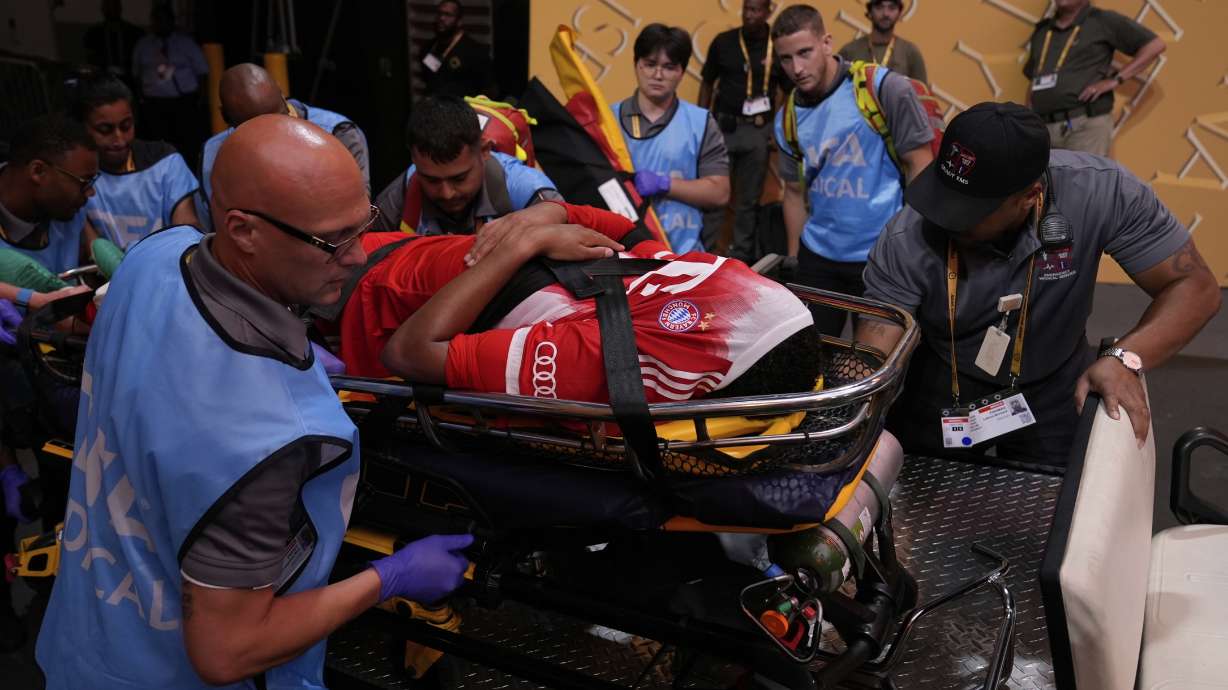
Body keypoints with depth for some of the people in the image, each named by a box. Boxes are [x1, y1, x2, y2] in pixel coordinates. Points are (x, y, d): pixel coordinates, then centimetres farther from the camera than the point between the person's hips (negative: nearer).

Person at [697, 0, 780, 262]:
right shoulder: (723, 42, 0)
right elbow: (707, 84, 7)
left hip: (758, 131, 1)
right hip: (722, 126, 0)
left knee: (749, 199, 9)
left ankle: (742, 255, 19)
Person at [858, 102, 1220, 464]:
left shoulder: (1102, 192, -27)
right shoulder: (906, 242, -29)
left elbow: (1194, 286, -17)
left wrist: (1125, 359, -34)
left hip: (1054, 393, 1)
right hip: (941, 394, 0)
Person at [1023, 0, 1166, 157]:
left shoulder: (1102, 21, 5)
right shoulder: (1041, 31, 19)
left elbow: (1155, 44, 1)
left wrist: (1115, 80, -7)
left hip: (1086, 125, -5)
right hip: (1044, 128, 5)